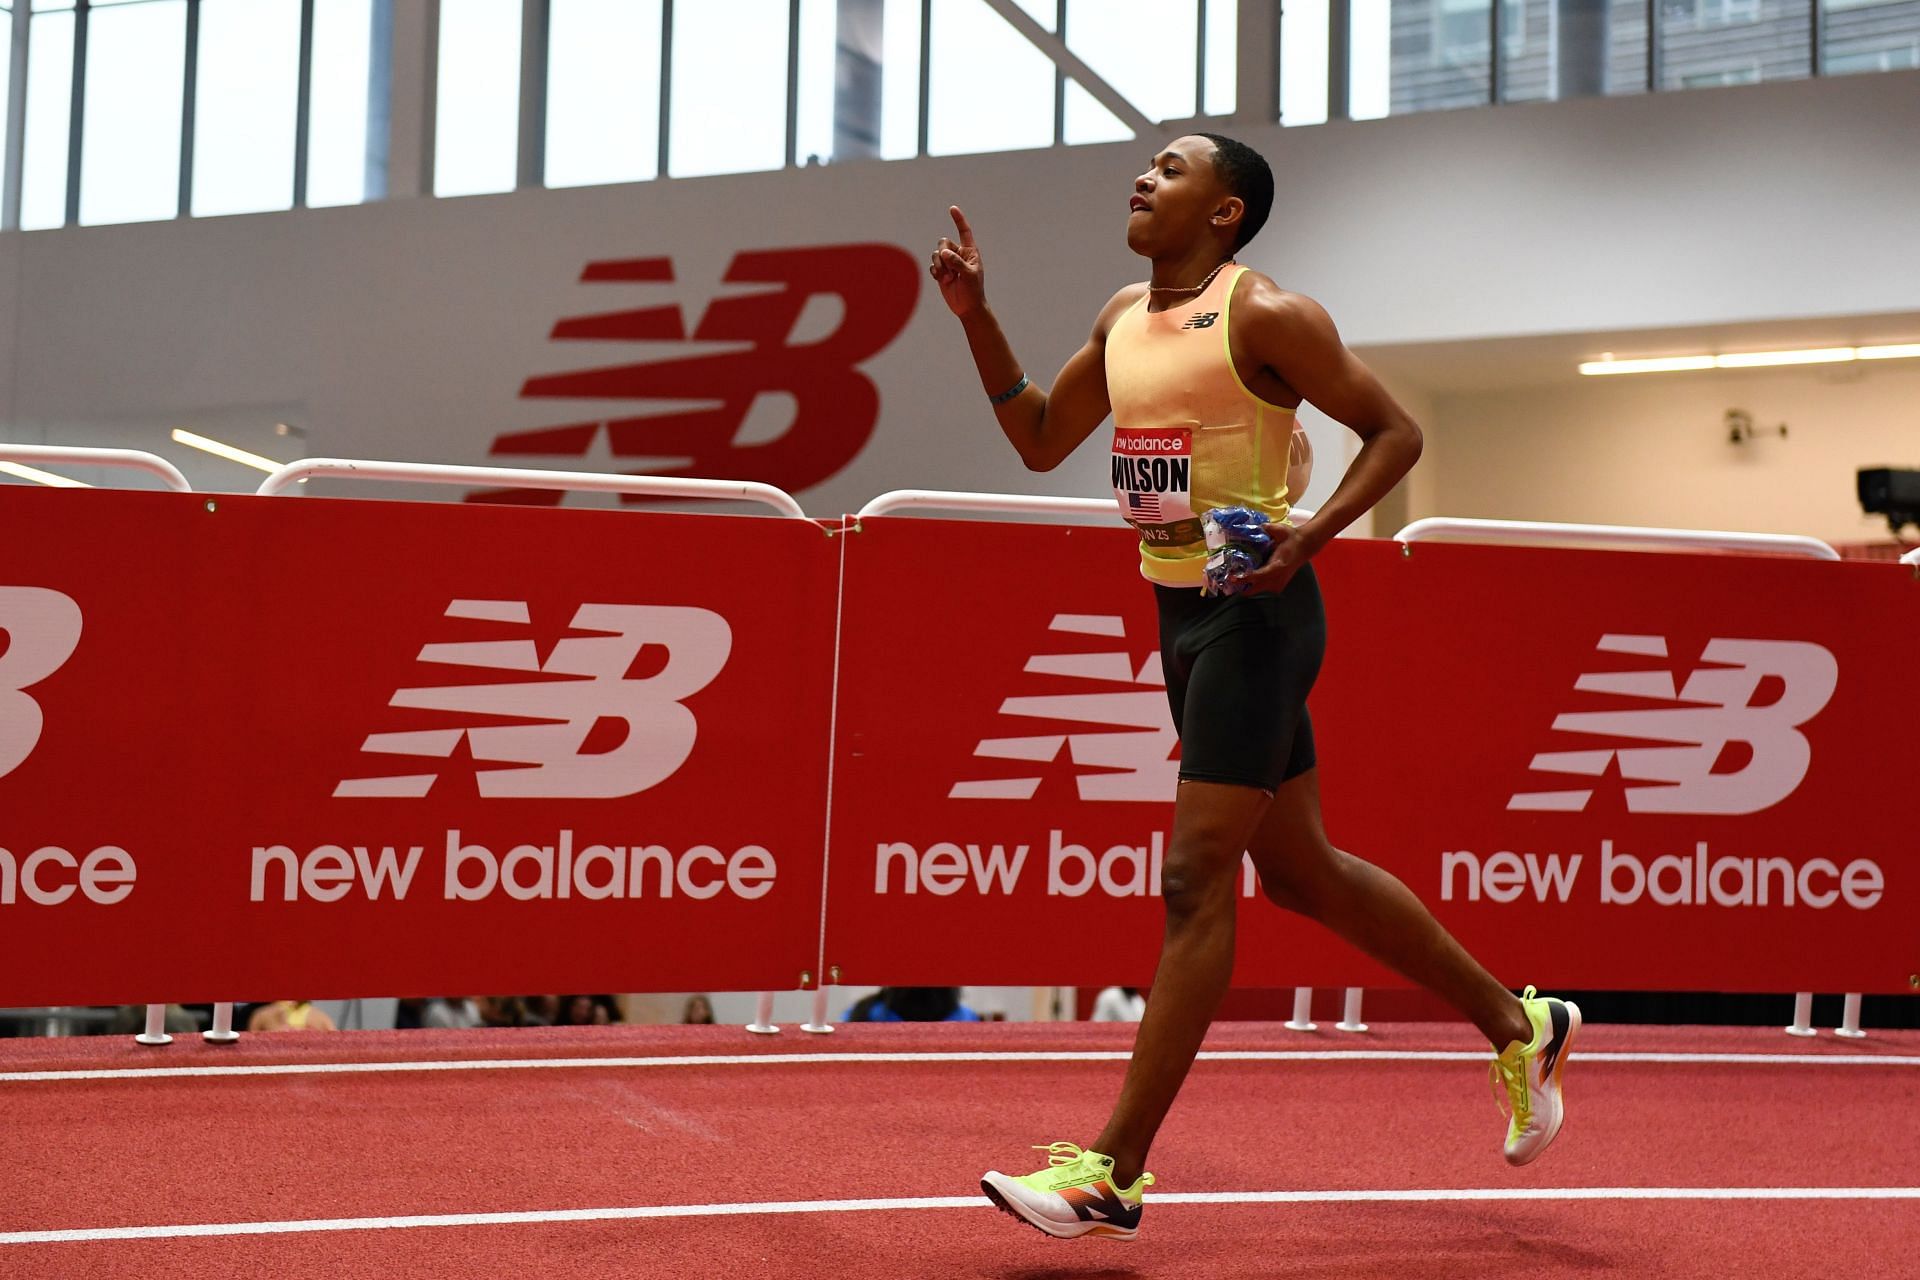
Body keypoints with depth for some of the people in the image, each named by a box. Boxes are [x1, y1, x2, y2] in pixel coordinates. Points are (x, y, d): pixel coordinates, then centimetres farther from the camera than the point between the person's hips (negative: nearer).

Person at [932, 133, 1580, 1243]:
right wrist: (976, 314, 9)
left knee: (1196, 881, -9)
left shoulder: (1264, 314, -11)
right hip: (1182, 612, 9)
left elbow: (1395, 430, -9)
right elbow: (1041, 441, 19)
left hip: (1255, 612, -9)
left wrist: (1311, 536, -22)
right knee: (1300, 870, 15)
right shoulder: (1125, 318, 13)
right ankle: (1517, 1025, 30)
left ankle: (1116, 1171, -6)